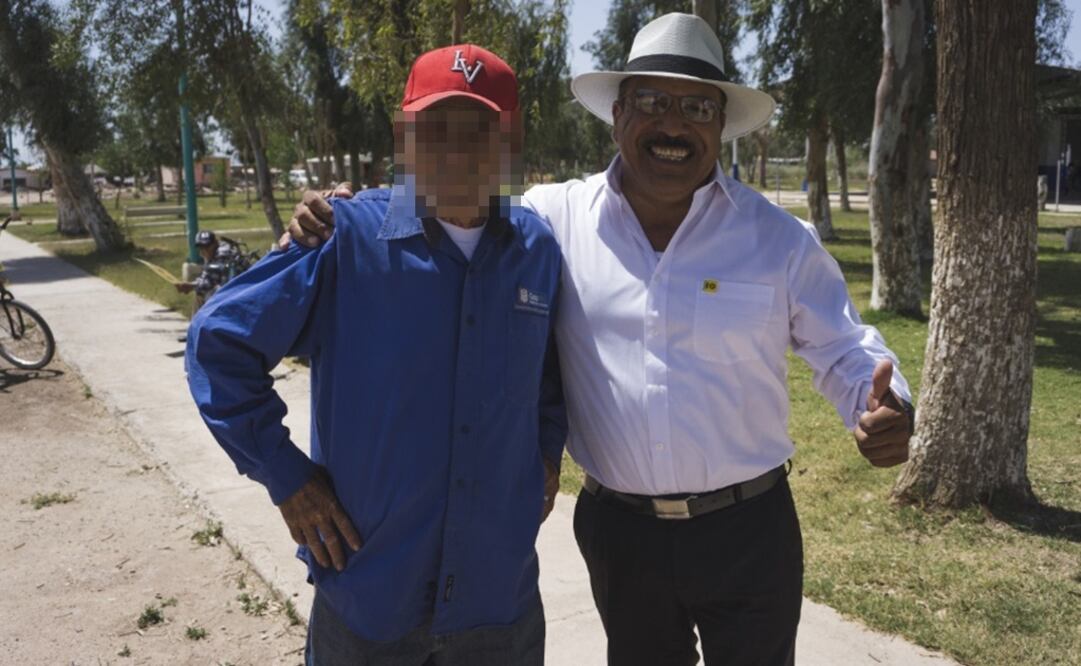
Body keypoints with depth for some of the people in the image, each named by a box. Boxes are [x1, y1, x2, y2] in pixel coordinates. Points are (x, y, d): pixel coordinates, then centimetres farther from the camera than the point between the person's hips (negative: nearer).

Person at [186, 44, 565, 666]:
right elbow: (218, 342, -6)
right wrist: (284, 474, -9)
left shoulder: (539, 249, -1)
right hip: (367, 596, -2)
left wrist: (548, 452, 5)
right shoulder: (347, 237, -12)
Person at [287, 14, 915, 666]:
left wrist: (884, 405, -19)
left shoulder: (778, 237, -6)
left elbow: (844, 349, 2)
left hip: (749, 529, 0)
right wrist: (343, 220, -8)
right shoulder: (554, 218, -5)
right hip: (619, 530, 1)